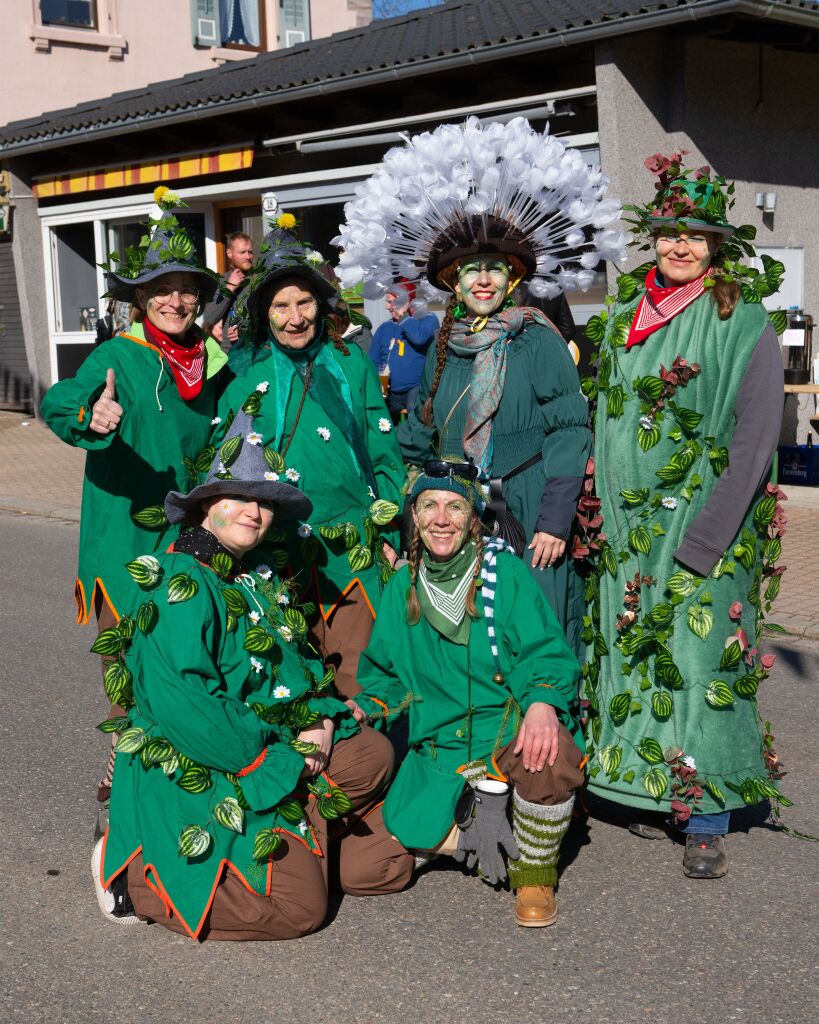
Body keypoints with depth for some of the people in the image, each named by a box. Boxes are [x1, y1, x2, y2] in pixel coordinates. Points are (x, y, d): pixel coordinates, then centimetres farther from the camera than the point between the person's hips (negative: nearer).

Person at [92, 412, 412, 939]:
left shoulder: (263, 582, 15)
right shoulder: (180, 583, -16)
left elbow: (304, 662, 19)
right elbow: (179, 700, -26)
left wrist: (323, 720, -4)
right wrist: (273, 760, -21)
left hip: (284, 761, 9)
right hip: (197, 776, -9)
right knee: (297, 906, -16)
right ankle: (133, 872, -3)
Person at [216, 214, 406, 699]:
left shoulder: (350, 361, 6)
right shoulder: (249, 371, 6)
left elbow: (385, 453, 7)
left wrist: (391, 532, 1)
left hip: (350, 545, 0)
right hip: (275, 546, 1)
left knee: (356, 674, -2)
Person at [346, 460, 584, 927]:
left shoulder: (504, 570, -6)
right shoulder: (402, 587, 7)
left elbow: (545, 655, -10)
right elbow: (387, 672, 17)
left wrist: (542, 704, -31)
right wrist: (366, 708, -3)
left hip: (512, 727, -3)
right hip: (440, 744, 4)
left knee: (551, 759, -38)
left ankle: (535, 877, -9)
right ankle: (488, 807, 13)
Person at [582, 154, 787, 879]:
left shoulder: (743, 321, -5)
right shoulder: (624, 316, 10)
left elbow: (756, 435, -11)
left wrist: (702, 537, -17)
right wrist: (608, 512, 6)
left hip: (708, 525, -5)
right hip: (630, 523, 5)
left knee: (701, 658, -6)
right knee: (635, 651, 8)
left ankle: (707, 821, 4)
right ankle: (650, 791, 22)